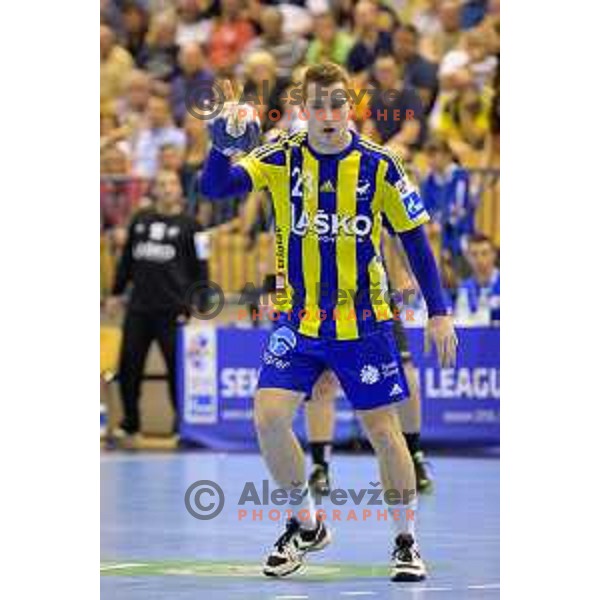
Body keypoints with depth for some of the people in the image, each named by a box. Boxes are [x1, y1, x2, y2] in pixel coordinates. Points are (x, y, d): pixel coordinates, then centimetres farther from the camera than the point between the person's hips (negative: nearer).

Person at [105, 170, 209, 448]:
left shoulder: (188, 226, 1)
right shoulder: (140, 221, 12)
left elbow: (200, 268, 0)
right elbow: (127, 260, 20)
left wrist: (195, 305, -7)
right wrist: (117, 292, 17)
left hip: (172, 310, -4)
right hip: (138, 308, 4)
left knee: (177, 369, -4)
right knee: (128, 368, 4)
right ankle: (130, 425, 17)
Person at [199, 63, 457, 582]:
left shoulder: (378, 165, -6)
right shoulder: (282, 159, -4)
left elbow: (415, 238, 1)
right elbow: (215, 187, -15)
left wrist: (438, 313, -2)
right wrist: (225, 146, -36)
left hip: (364, 324, -1)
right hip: (298, 323, 1)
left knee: (382, 430, 1)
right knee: (269, 417, -14)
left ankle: (406, 542, 19)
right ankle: (306, 526, 7)